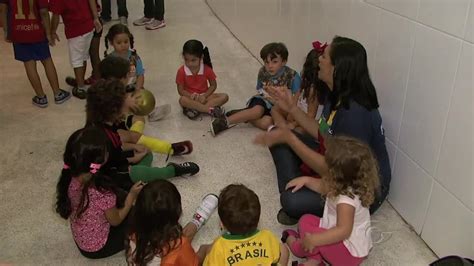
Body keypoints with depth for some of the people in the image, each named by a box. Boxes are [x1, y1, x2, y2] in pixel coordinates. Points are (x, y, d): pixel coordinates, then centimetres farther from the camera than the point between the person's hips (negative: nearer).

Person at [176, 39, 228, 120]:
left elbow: (213, 85, 0)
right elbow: (181, 90, -7)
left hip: (204, 96, 2)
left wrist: (205, 96, -16)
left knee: (224, 97, -21)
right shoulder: (181, 71, -10)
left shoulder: (207, 69, -8)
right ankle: (209, 109, -34)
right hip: (190, 97, -2)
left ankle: (196, 109, -32)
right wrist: (191, 96, -26)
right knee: (182, 100, -37)